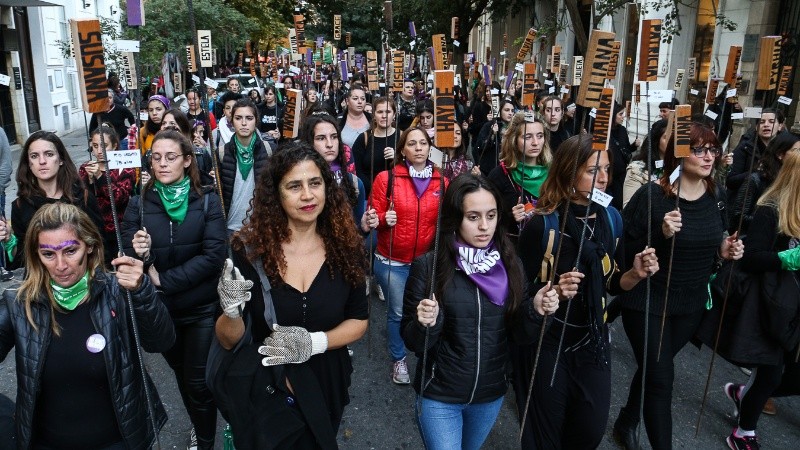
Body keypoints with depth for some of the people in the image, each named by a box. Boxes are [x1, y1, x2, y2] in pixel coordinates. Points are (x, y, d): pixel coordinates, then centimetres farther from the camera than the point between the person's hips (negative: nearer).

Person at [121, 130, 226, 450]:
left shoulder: (207, 200, -8)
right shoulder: (139, 204, -1)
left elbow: (213, 255, -17)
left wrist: (163, 279, -20)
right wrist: (139, 255, -27)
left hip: (202, 308, -3)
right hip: (160, 309, 3)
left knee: (199, 381, 4)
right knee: (181, 374, 21)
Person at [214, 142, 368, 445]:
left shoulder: (344, 247, -11)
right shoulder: (250, 249, -16)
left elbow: (359, 320, -3)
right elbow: (229, 341, -10)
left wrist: (315, 342, -20)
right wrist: (231, 312, -32)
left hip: (325, 385, 2)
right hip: (262, 389, -2)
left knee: (318, 441, 25)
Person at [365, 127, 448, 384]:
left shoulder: (441, 182, 1)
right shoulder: (386, 178, -8)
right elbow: (374, 215, -5)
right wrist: (383, 219, -26)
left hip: (428, 261, 2)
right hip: (392, 261, -2)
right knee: (397, 312, 7)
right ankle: (398, 360, 29)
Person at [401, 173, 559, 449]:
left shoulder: (509, 264, -6)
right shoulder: (428, 266, -16)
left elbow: (514, 331, 3)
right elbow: (413, 342, -12)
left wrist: (533, 309, -16)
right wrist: (425, 324, -32)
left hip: (491, 394, 4)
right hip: (439, 396, -4)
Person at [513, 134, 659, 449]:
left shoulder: (611, 219, -2)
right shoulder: (541, 224, -19)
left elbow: (610, 284, 7)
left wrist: (635, 274, -12)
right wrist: (554, 292, -32)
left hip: (593, 339, 5)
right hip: (545, 343, -5)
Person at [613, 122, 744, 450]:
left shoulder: (714, 196, 1)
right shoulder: (651, 195, -19)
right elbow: (625, 249, -19)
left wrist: (725, 250, -6)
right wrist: (661, 233, -33)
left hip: (691, 303, 6)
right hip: (647, 301, -6)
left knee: (654, 369, 21)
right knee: (661, 378, -2)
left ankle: (626, 422, 44)